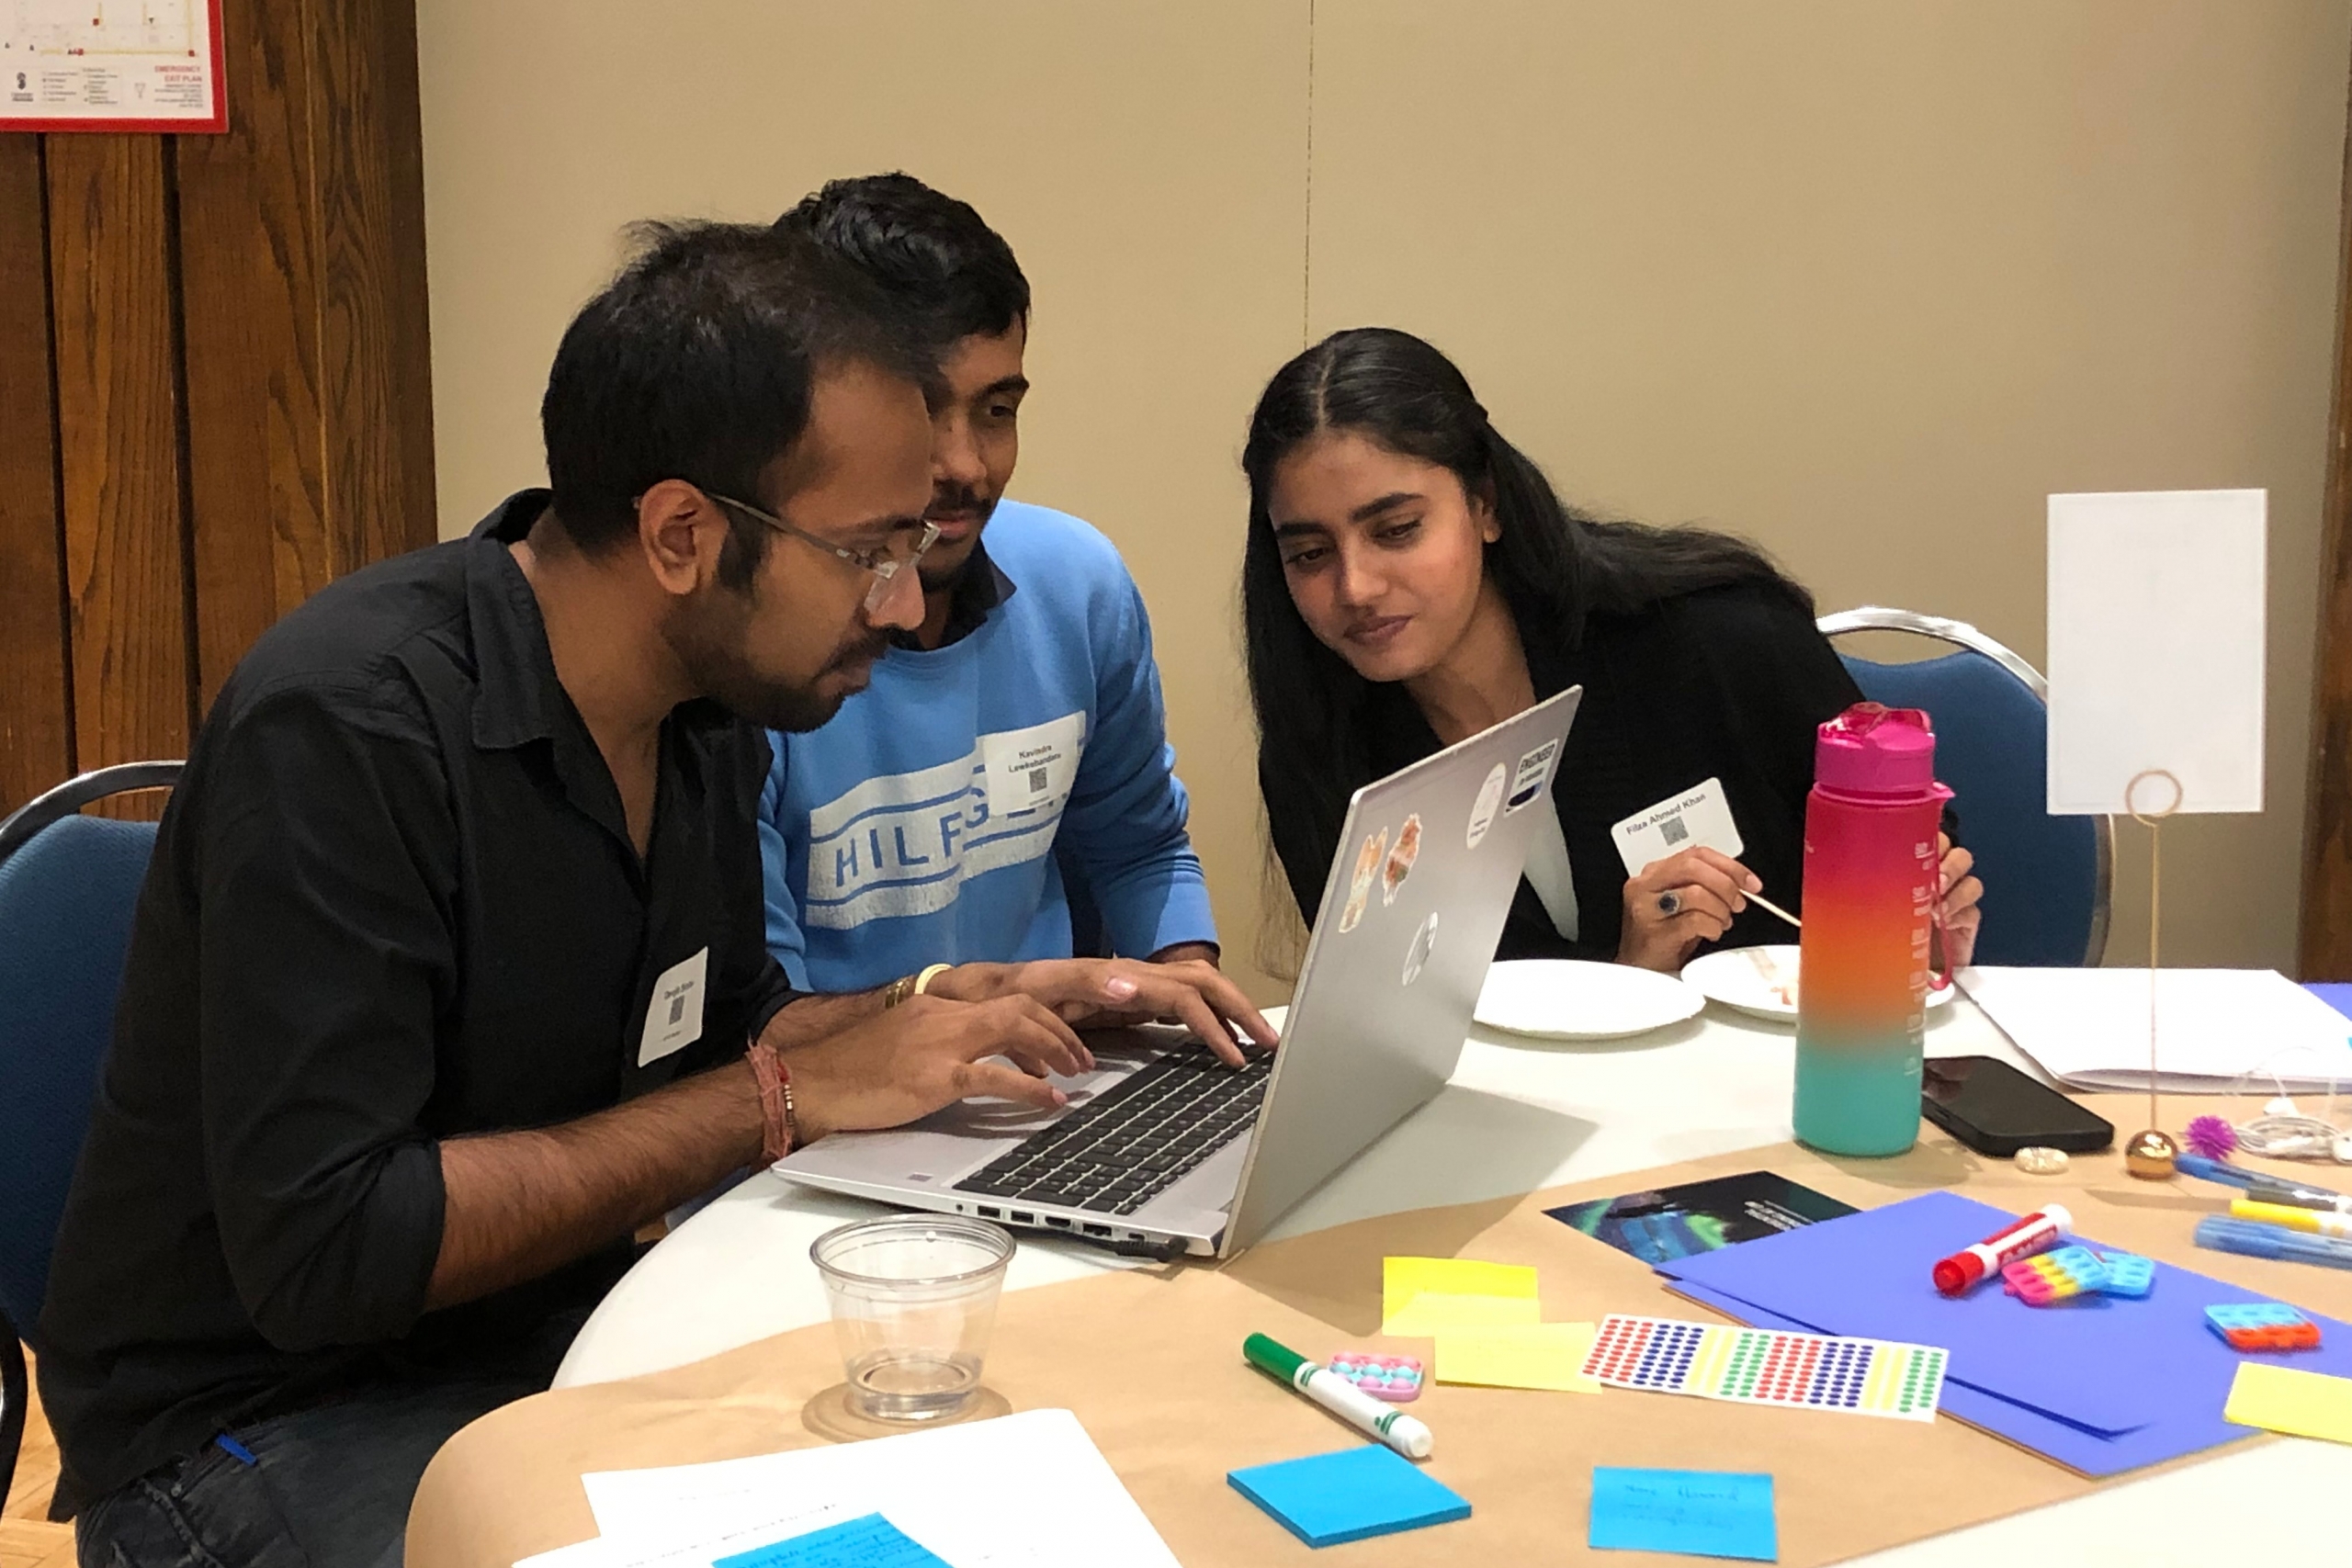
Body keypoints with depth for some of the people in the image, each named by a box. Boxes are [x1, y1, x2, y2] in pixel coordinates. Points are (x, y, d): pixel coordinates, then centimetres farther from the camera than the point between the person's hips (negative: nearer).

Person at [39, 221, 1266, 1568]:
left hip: (549, 1325, 7)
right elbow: (322, 1248, -28)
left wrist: (969, 1008, -3)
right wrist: (790, 1095, -24)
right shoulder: (344, 731, -24)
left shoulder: (710, 707, 0)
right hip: (267, 1407, -7)